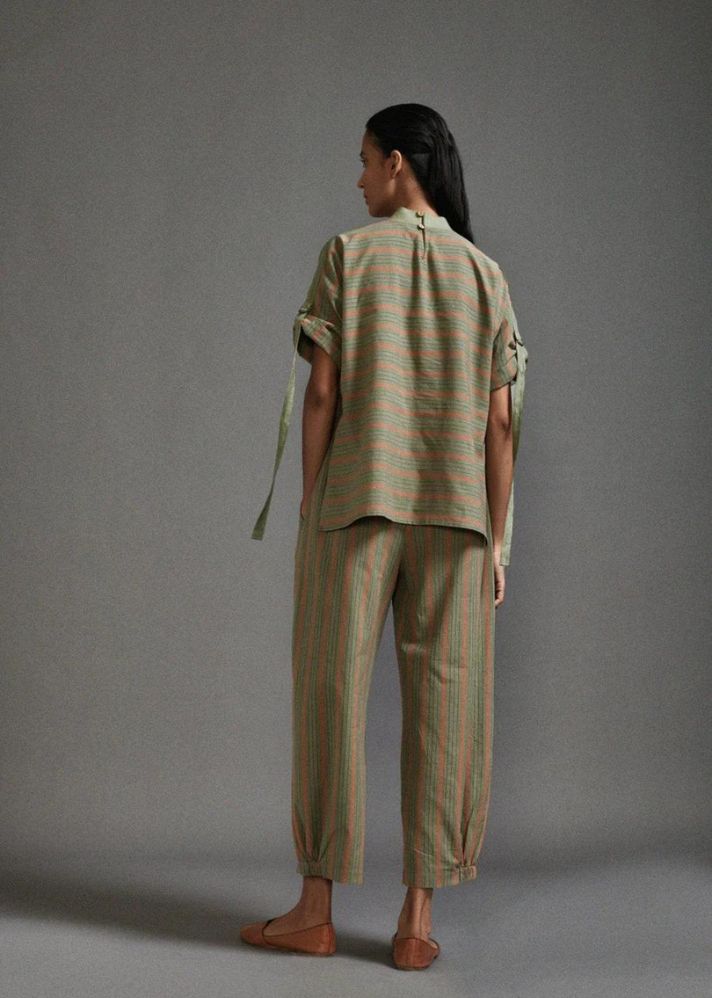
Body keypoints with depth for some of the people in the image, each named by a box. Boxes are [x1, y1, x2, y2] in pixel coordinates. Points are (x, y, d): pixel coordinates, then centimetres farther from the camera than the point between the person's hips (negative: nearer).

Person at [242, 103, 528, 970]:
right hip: (455, 511, 3)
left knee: (331, 693, 5)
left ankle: (315, 907, 10)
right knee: (440, 704, 3)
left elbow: (322, 393, -6)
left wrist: (308, 512, 0)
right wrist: (497, 541, 6)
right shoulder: (484, 274, 8)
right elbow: (498, 420, 3)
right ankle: (417, 920, 5)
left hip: (356, 504, -2)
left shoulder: (348, 254, 0)